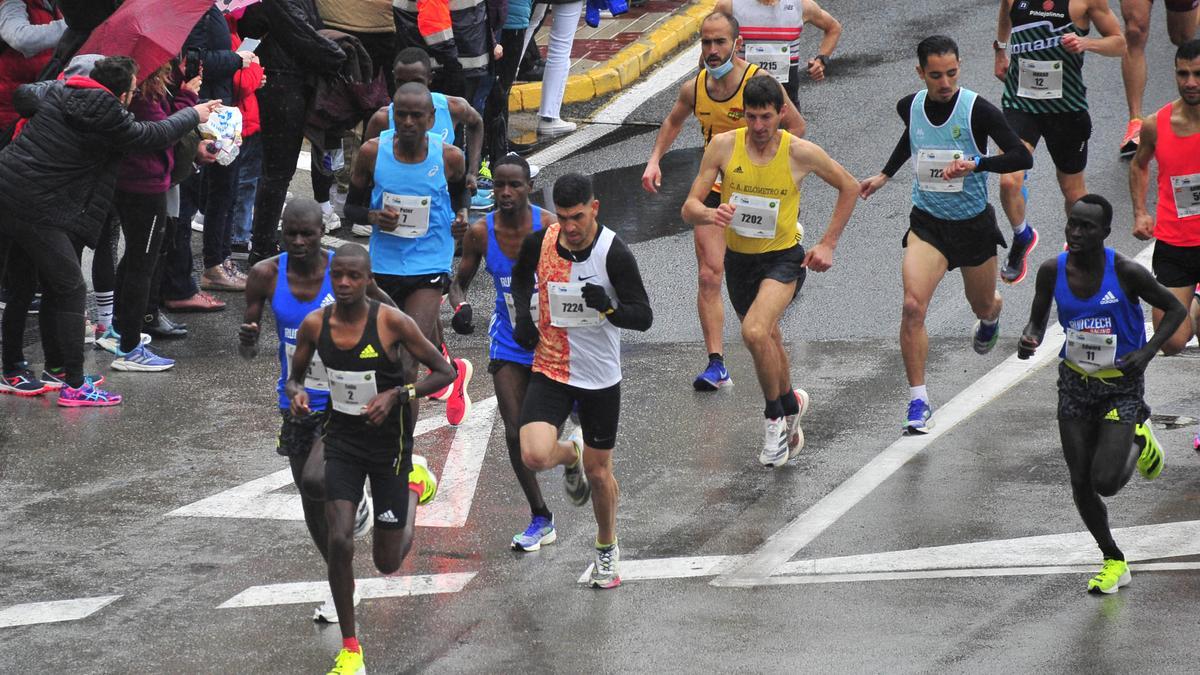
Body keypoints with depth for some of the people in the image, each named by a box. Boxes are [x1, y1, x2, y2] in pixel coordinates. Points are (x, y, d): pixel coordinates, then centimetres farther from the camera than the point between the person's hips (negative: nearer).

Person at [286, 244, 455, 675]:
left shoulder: (392, 322, -17)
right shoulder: (315, 324, -7)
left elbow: (444, 372, -10)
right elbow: (295, 376, 10)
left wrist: (396, 395, -24)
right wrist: (296, 394, -14)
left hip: (389, 443, -2)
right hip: (342, 440, 2)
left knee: (388, 563, 8)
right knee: (339, 542, -15)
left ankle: (413, 490, 42)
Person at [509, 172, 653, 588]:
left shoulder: (614, 254, -18)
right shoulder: (539, 243, -7)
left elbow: (644, 317, -16)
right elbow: (522, 275, 17)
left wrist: (609, 307, -37)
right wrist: (523, 314, -1)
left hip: (600, 378, -2)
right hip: (550, 371, 2)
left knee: (598, 471, 10)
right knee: (534, 456, -20)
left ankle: (607, 547, 38)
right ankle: (570, 456, 18)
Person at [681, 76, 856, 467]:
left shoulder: (800, 153, -15)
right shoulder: (723, 146, -10)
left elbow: (849, 187, 2)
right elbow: (689, 208, -9)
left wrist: (828, 244, -2)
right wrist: (710, 214, -33)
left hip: (783, 258, -4)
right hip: (739, 259, 4)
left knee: (755, 332, -27)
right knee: (768, 342, 20)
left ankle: (776, 416, -6)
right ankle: (791, 403, 47)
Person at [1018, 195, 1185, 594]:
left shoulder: (1126, 273, -19)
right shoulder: (1053, 272, -10)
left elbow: (1175, 310, -7)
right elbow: (1038, 321, 5)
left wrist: (1147, 353, -21)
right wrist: (1029, 341, -19)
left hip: (1122, 386, -4)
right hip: (1076, 384, 4)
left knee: (1106, 482, -14)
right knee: (1081, 484, 4)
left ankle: (1138, 437, 20)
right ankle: (1113, 561, 26)